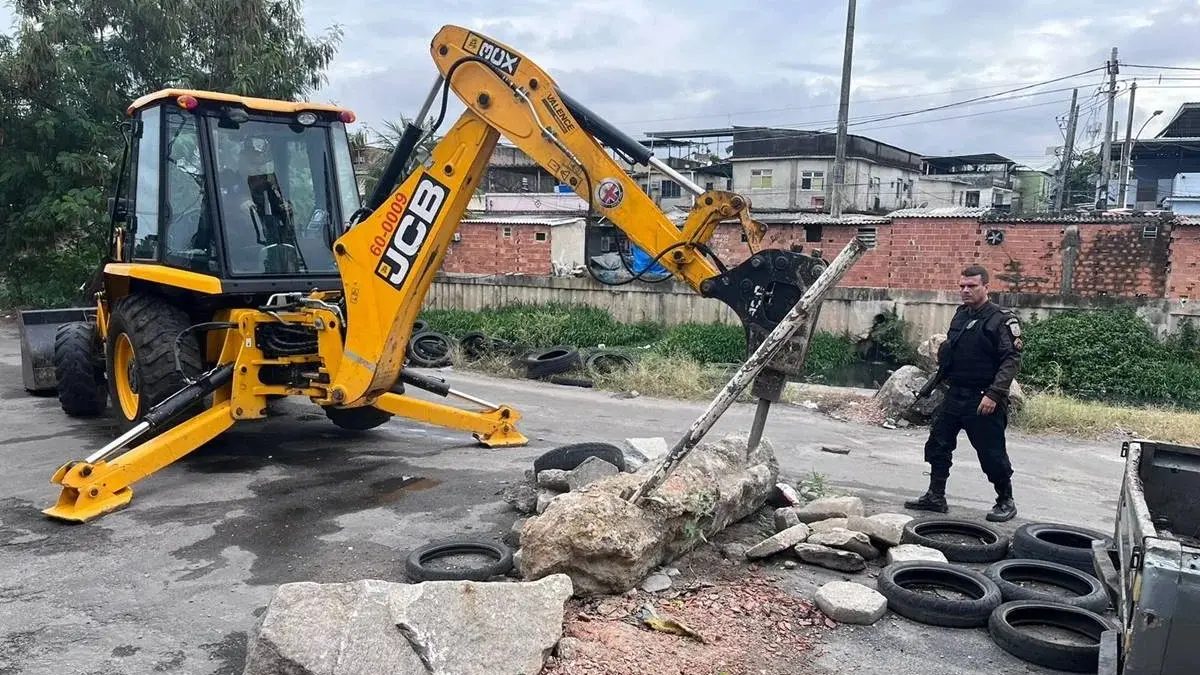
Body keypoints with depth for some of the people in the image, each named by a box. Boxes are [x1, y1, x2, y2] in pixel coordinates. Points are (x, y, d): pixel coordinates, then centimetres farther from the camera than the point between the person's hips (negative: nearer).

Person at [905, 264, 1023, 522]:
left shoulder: (1001, 319, -11)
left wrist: (994, 394, -24)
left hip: (983, 400, -7)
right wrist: (931, 385, 17)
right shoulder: (961, 315, 12)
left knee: (991, 453, 0)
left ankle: (1006, 502, 19)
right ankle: (935, 497, 21)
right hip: (955, 395, 8)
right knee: (937, 445, 10)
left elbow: (1012, 360, -17)